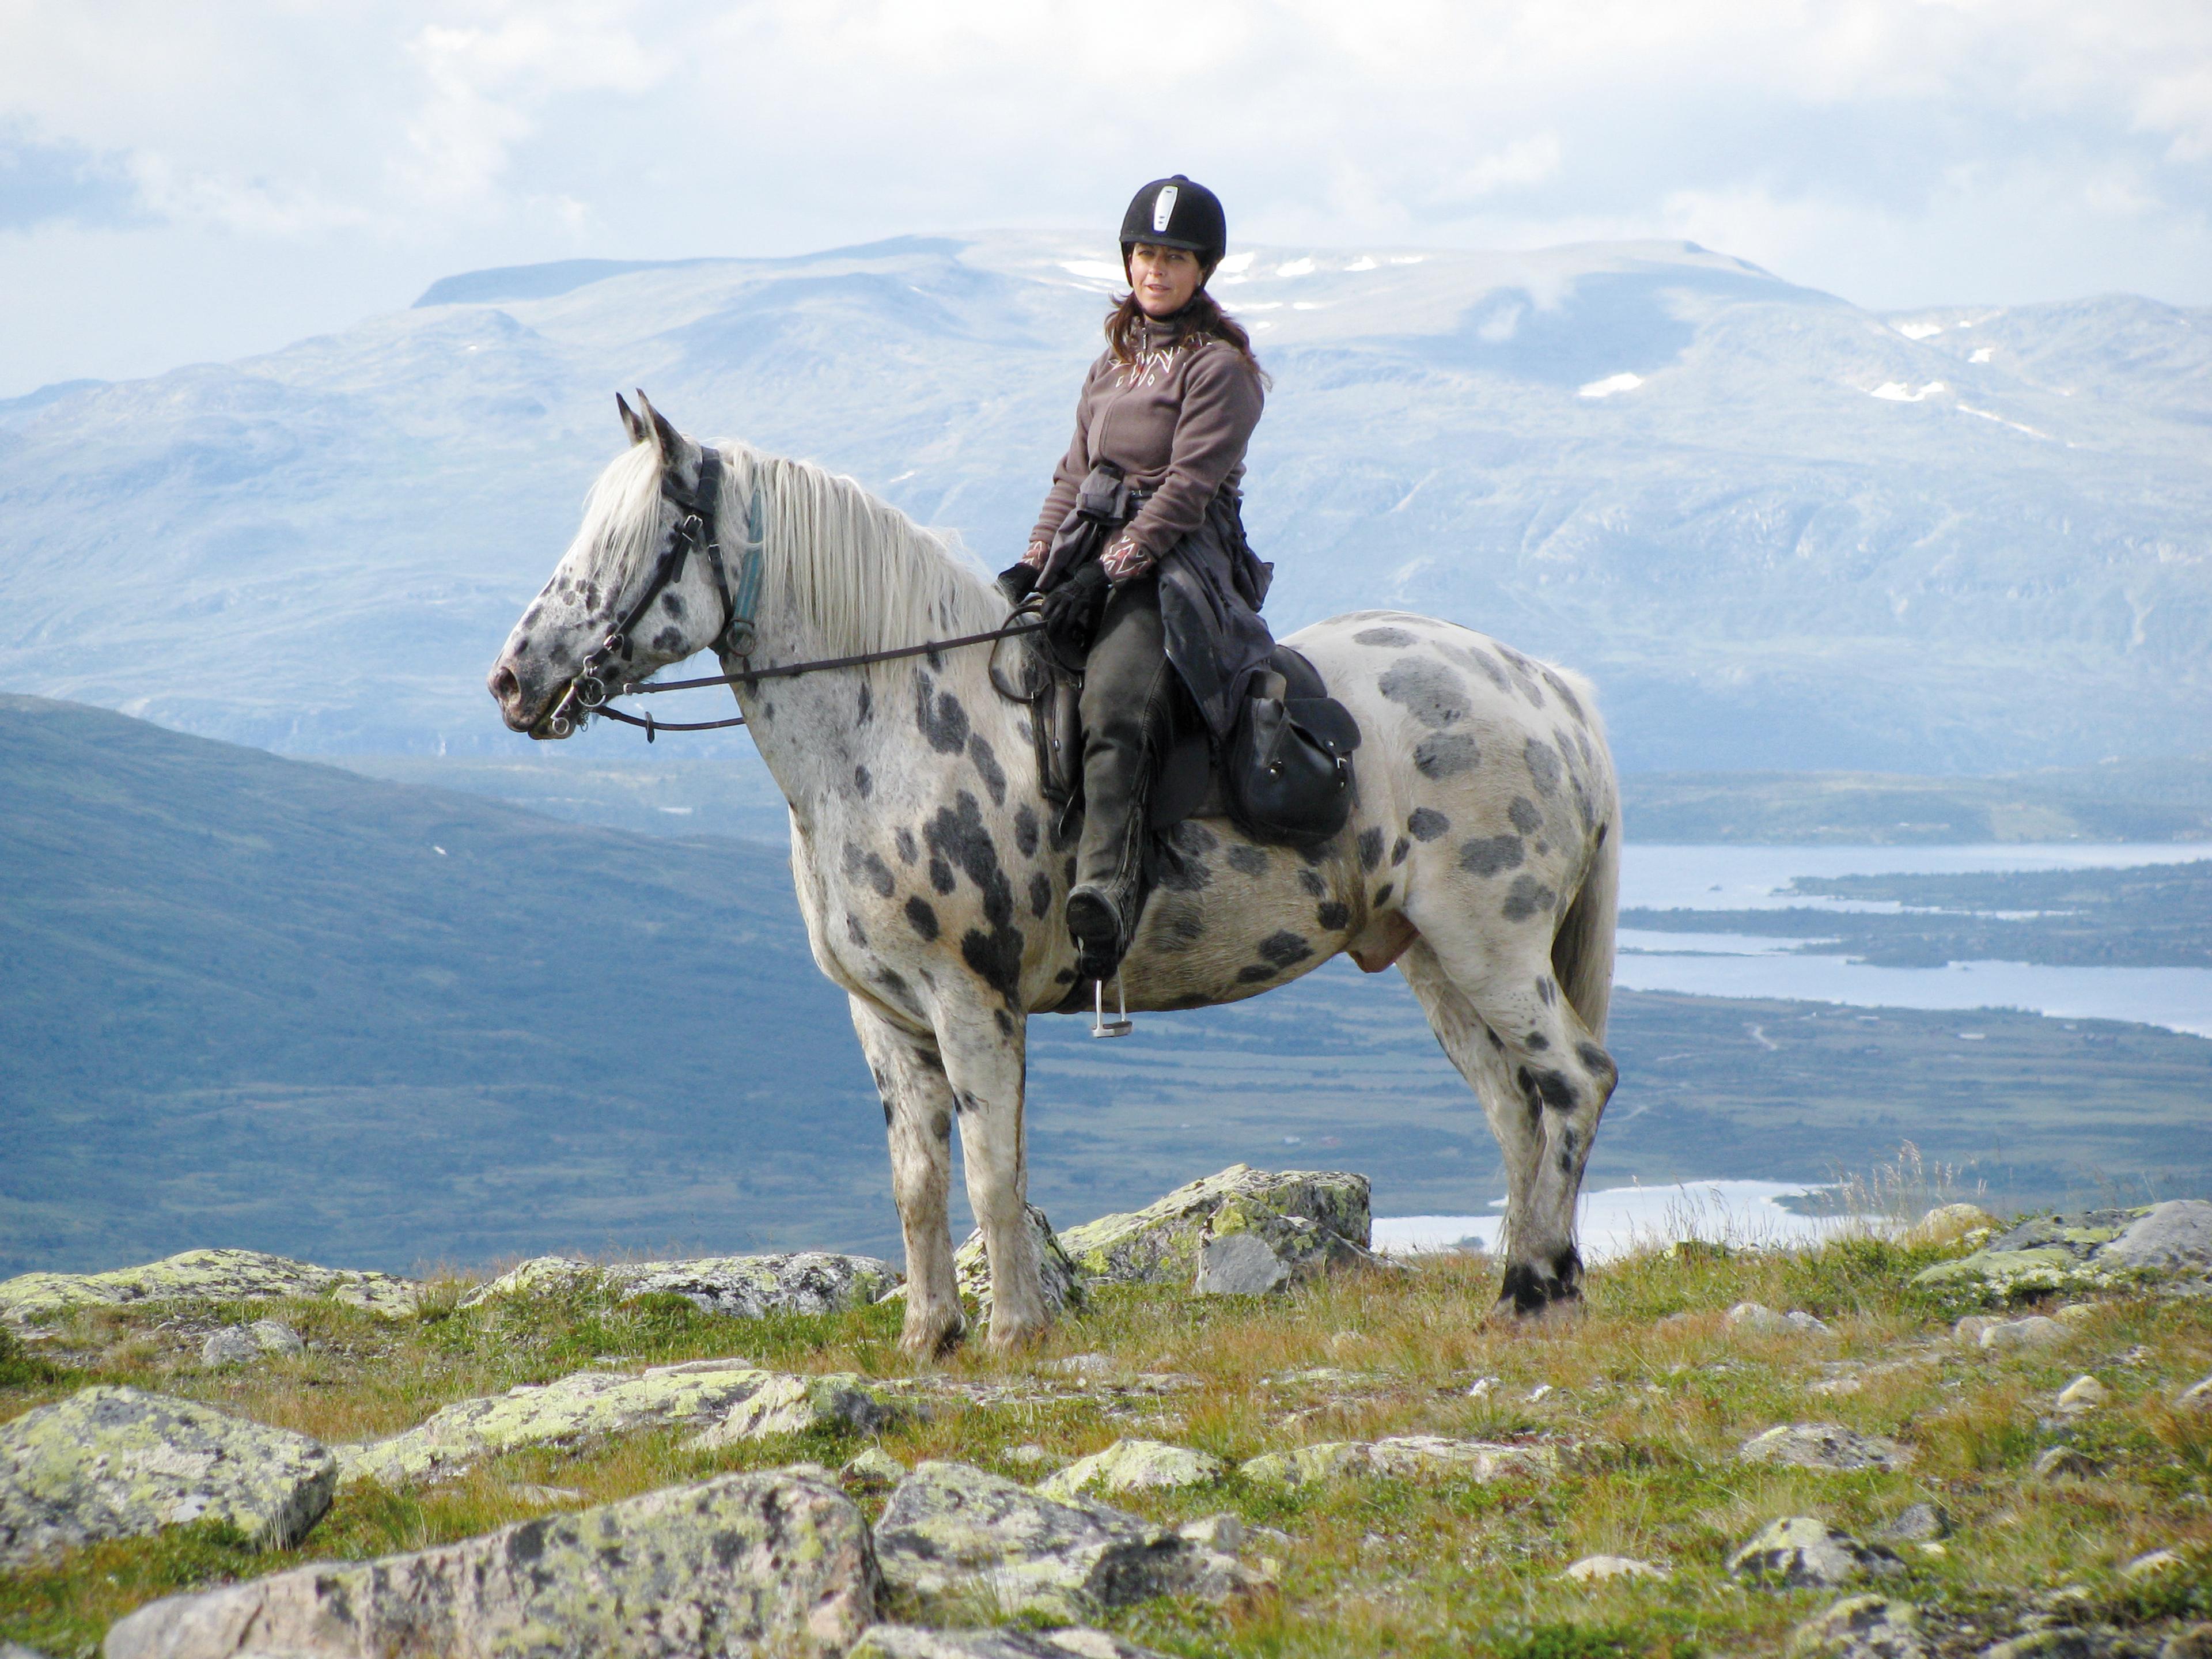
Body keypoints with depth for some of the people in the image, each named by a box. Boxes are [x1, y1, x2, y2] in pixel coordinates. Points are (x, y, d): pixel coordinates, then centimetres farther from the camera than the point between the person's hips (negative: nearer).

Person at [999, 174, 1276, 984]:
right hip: (1091, 561, 9)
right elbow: (1076, 474, 21)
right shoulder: (1115, 363, 22)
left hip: (1182, 569, -9)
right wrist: (1035, 563, 6)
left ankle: (1104, 896, -49)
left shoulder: (1219, 367, -3)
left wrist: (1108, 575, -19)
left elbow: (1186, 488, -11)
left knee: (1116, 704, -33)